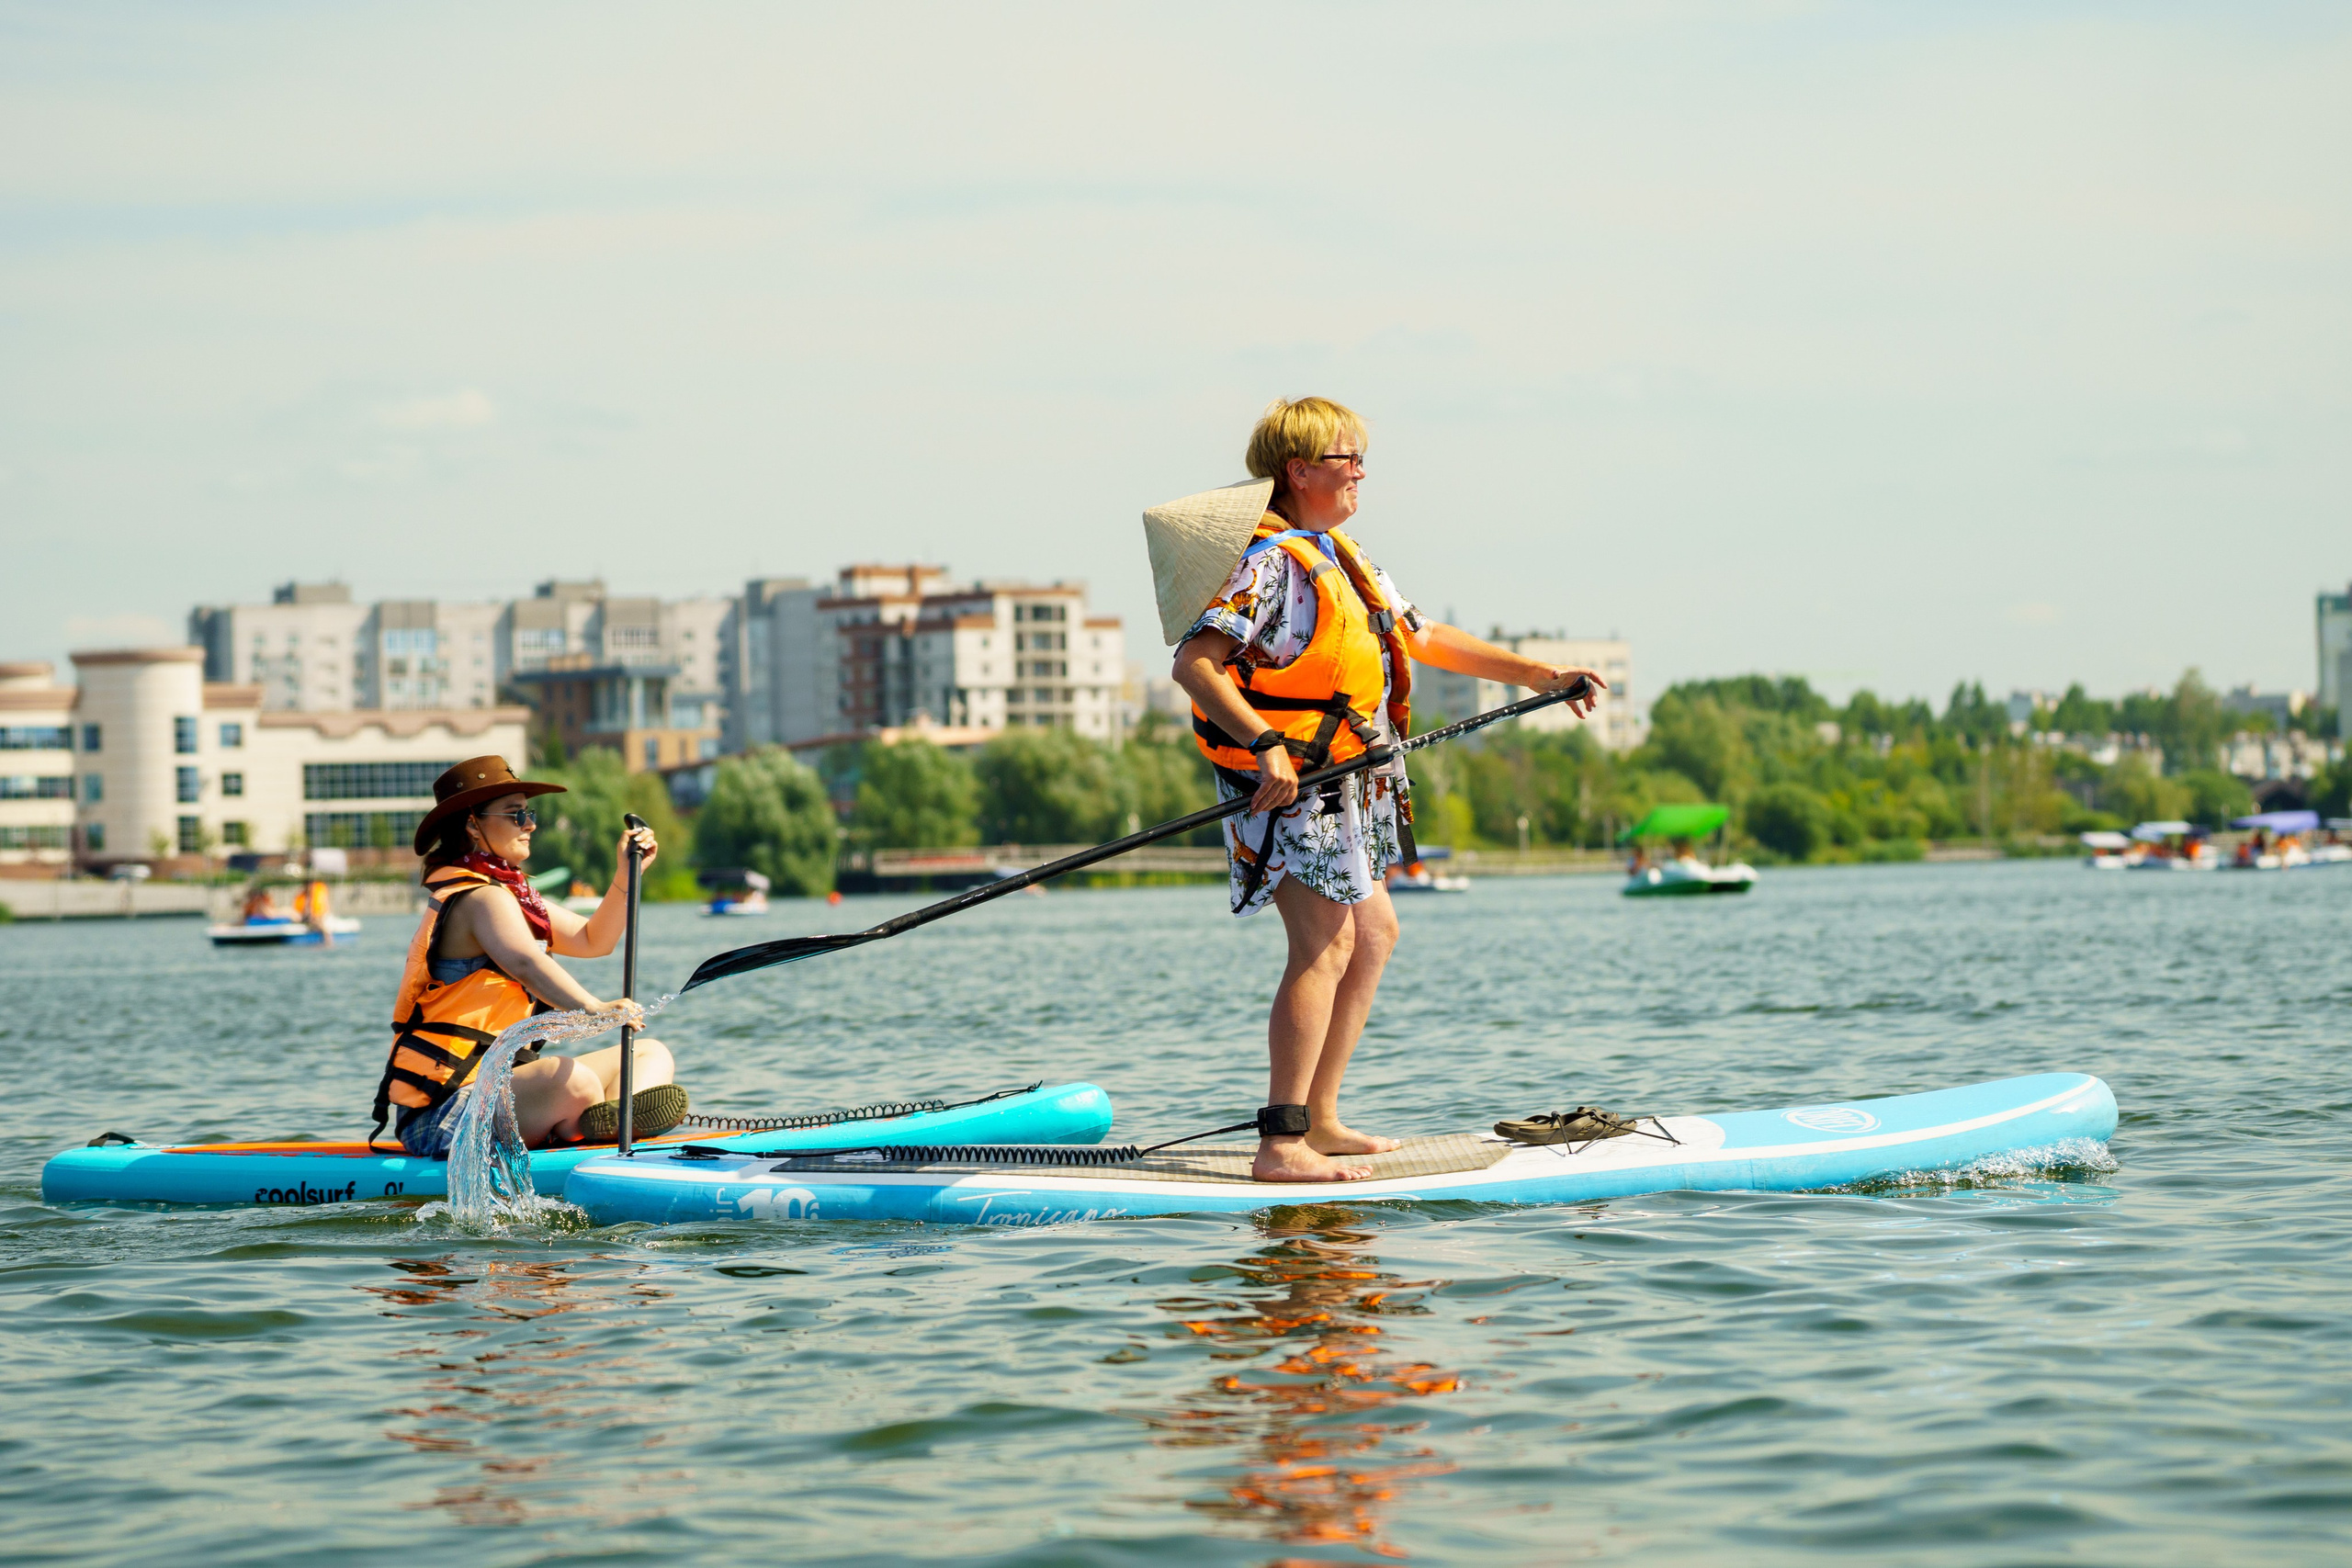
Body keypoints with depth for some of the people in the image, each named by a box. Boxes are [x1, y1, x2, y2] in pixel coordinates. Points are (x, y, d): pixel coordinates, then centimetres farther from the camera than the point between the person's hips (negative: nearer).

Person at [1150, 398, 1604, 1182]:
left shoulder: (1339, 558, 16)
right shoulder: (1269, 559, -15)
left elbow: (1424, 638, 24)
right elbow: (1194, 662, -25)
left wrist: (1537, 674, 21)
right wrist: (1264, 744, -35)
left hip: (1342, 784, 11)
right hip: (1287, 781, -11)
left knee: (1373, 932, 18)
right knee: (1324, 945, -15)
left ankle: (1318, 1119, 24)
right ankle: (1281, 1145, -17)